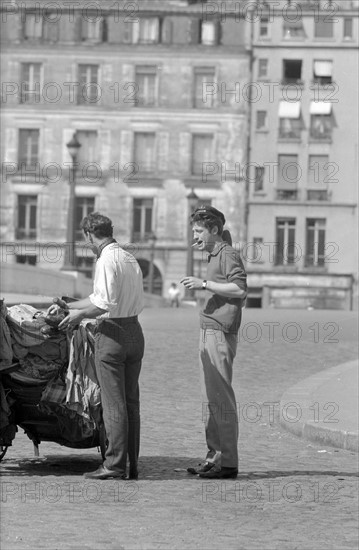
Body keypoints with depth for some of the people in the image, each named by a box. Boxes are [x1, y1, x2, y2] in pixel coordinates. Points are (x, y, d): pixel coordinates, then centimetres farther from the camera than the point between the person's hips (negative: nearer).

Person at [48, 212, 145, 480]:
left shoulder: (106, 260, -13)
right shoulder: (130, 259, 14)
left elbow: (104, 304, -21)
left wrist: (79, 314, -5)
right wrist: (69, 305, 28)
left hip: (113, 334, -8)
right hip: (135, 331, 8)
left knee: (113, 403, -4)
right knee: (131, 401, 11)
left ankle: (115, 465, -2)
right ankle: (132, 465, 14)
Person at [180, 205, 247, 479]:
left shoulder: (228, 254, -8)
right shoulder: (215, 256, 21)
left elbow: (240, 289, -20)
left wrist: (204, 284, -19)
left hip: (220, 333, -10)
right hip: (209, 332, 10)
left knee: (221, 398, -10)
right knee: (211, 398, 12)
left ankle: (228, 462, -8)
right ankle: (215, 456, 17)